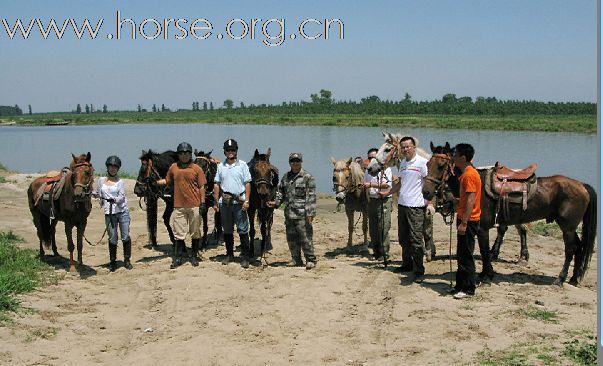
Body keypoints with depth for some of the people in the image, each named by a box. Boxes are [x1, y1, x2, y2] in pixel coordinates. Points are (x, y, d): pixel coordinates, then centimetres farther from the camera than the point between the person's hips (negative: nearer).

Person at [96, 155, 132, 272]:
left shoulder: (119, 181, 4)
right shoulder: (101, 180, 10)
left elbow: (122, 196, -8)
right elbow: (98, 195, 16)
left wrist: (115, 200, -28)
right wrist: (97, 196, -6)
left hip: (122, 211, -1)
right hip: (109, 213, 1)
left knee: (125, 237, -1)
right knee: (112, 239, 1)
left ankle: (127, 260, 14)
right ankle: (112, 262, 15)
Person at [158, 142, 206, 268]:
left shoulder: (196, 168, -1)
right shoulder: (173, 167, 7)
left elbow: (202, 187, -1)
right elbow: (167, 181, 19)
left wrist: (203, 203, -6)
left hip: (194, 206, -2)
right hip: (179, 206, 2)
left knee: (195, 233, 7)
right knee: (179, 233, 5)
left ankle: (194, 256, 19)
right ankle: (177, 258, 12)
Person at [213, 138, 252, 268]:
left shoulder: (242, 165, 1)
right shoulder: (221, 166, 8)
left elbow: (247, 183, -2)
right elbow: (217, 185, 9)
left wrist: (246, 200, -11)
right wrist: (216, 202, 3)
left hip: (239, 202, -3)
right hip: (225, 202, 3)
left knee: (243, 230, -3)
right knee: (227, 230, 13)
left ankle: (245, 257, 2)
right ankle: (230, 255, 25)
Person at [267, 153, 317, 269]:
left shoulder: (307, 177, -5)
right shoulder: (286, 177, 13)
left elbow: (311, 197, -9)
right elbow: (281, 192, 22)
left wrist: (310, 213, -16)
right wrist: (276, 202, 5)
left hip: (302, 214, -6)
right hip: (289, 214, 6)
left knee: (305, 238, -4)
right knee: (291, 239, 11)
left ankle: (311, 260, 7)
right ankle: (297, 261, 22)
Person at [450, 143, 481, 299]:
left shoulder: (469, 175, -18)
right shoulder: (466, 174, 14)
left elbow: (471, 201, -23)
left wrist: (463, 223, -24)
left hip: (468, 221, -10)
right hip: (465, 220, 10)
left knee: (466, 256, -3)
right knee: (461, 255, 15)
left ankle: (468, 289, 4)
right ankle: (460, 285, 24)